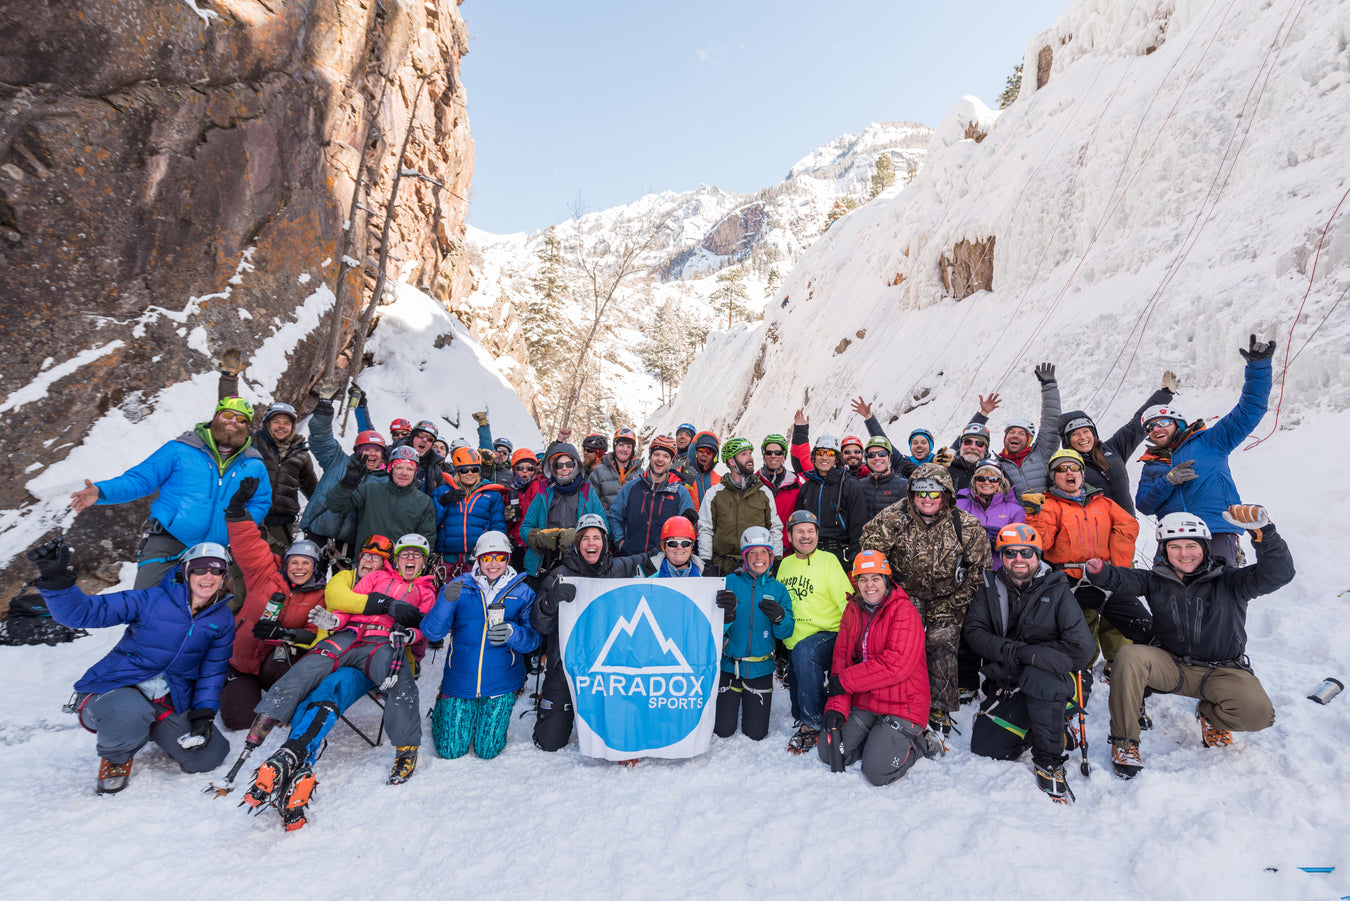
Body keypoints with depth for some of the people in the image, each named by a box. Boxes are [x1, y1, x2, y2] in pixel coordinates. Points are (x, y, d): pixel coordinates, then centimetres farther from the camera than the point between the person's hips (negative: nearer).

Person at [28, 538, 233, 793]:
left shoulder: (222, 620, 2)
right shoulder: (151, 600, -10)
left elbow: (213, 671, 7)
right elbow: (82, 612, -13)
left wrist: (205, 712, -6)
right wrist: (55, 579, -30)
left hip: (169, 704, 4)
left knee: (208, 757, -15)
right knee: (129, 714, -41)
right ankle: (115, 756, -1)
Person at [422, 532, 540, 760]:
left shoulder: (521, 592, -4)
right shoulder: (460, 587, -4)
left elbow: (533, 639, -7)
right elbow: (431, 632, -10)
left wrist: (512, 633, -30)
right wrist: (447, 601, -28)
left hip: (501, 683, 0)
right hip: (460, 680, 0)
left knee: (487, 750, 3)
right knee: (451, 750, 6)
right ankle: (440, 709, 35)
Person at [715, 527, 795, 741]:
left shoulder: (778, 589, 1)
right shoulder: (730, 582, -6)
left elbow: (785, 633, -2)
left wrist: (779, 617, -25)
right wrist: (728, 612, -35)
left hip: (760, 668, 1)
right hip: (729, 665, -1)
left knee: (756, 733, 6)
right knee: (723, 730, 4)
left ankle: (756, 702, 36)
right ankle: (730, 701, 34)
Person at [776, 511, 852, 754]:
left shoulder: (828, 560, -6)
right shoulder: (785, 564, 11)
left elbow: (847, 602, -12)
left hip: (827, 637, -6)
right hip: (793, 645, 6)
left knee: (804, 651, -37)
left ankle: (811, 724, -25)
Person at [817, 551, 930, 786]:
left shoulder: (904, 611, -15)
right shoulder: (853, 611, 6)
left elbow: (896, 665, -25)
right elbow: (841, 658, 5)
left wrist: (845, 681, -18)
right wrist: (837, 706, -8)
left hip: (900, 705, -6)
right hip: (862, 704, 6)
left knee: (877, 772, -17)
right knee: (827, 751, 0)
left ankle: (914, 743, 10)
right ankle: (876, 739, 20)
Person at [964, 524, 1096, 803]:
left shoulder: (1057, 591, -5)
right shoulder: (990, 589, 5)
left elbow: (1082, 649, -13)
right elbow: (974, 631, -3)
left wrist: (1027, 653, -19)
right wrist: (1009, 650, -21)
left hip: (1049, 683, -3)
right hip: (1004, 684, 4)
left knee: (1038, 675, -38)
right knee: (983, 748, -9)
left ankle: (1049, 762, -21)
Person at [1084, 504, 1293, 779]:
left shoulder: (1228, 581, -5)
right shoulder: (1157, 581, 1)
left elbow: (1279, 574, -18)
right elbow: (1123, 579, -13)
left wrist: (1263, 532, -33)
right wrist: (1101, 572, -38)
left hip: (1223, 672, -1)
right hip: (1171, 668, 1)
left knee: (1258, 714, -29)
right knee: (1129, 657, -29)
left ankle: (1210, 715, 10)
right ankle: (1124, 740, -16)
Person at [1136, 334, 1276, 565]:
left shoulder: (1207, 442, 12)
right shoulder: (1151, 466, 18)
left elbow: (1248, 411, 8)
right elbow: (1143, 504, 7)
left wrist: (1258, 365, 1)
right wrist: (1168, 481, -9)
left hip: (1218, 533, -3)